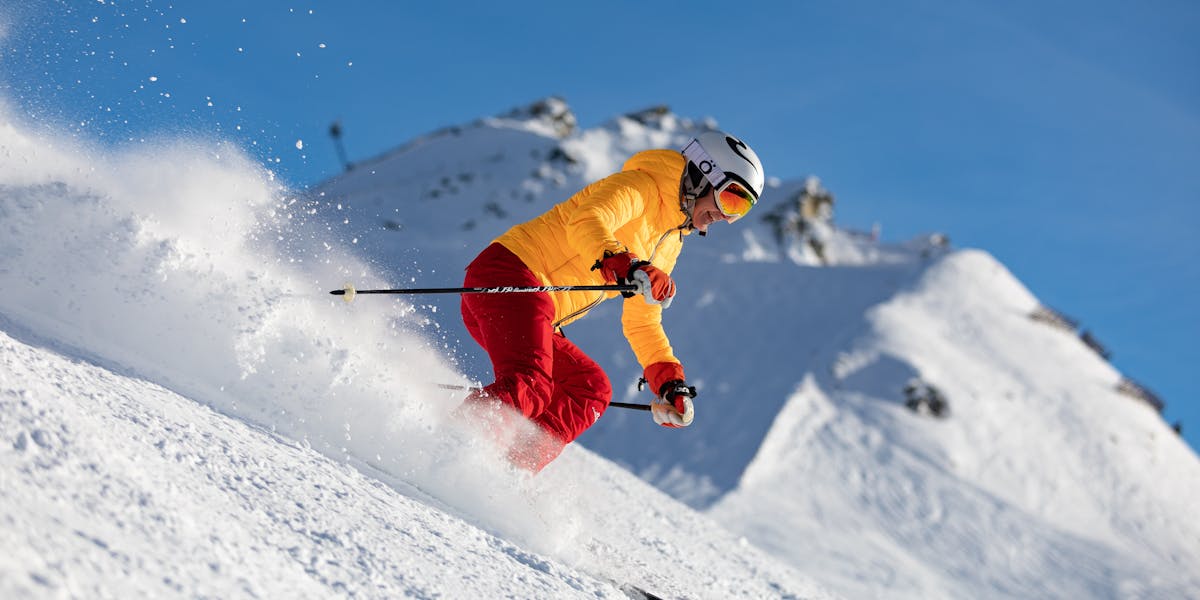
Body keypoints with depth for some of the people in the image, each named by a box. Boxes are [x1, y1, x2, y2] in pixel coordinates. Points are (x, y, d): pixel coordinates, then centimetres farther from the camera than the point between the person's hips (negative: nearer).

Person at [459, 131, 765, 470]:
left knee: (592, 389, 1)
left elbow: (642, 322, 30)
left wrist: (670, 383, 19)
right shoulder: (642, 186, -3)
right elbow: (585, 223, -23)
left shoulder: (670, 244, 25)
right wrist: (629, 269, -39)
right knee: (530, 389, -27)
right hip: (508, 273, -10)